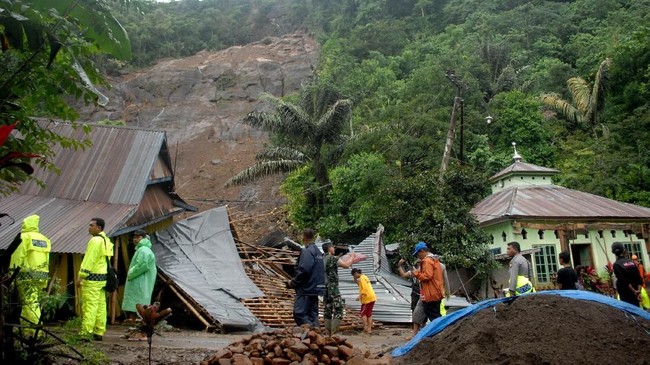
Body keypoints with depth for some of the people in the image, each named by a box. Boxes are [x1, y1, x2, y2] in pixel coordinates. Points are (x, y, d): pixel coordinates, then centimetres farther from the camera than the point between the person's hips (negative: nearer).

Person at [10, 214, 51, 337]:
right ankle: (27, 331, 22)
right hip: (42, 276, 7)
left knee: (31, 304, -8)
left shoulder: (24, 237, -2)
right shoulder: (44, 239, 17)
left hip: (27, 275, -6)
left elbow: (17, 258, -8)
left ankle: (37, 333, -13)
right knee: (31, 303, 16)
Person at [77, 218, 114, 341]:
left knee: (89, 306, -8)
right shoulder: (107, 240, 16)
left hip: (92, 278, -9)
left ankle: (86, 333, -8)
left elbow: (89, 260, -17)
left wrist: (81, 276, -16)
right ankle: (99, 332, 14)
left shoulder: (95, 240, -12)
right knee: (101, 305, 9)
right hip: (103, 277, 9)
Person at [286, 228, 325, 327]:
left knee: (299, 313, -11)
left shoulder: (307, 251, -12)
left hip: (306, 289, -9)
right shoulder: (318, 251, 17)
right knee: (313, 314, 12)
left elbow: (303, 270, -22)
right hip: (316, 289, 9)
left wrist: (293, 283, -9)